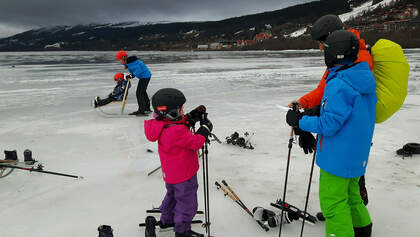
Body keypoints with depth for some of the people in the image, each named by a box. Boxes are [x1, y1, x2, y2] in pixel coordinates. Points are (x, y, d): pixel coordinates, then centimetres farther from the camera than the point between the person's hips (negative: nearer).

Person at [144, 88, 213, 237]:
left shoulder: (162, 125, -5)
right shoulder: (176, 131, -34)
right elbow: (196, 143, -27)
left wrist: (193, 116, -1)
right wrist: (206, 128, -14)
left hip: (170, 173, 10)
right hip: (184, 175, -10)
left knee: (173, 195, 31)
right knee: (187, 202, 9)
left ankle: (166, 220, 49)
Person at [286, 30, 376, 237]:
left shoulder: (338, 85, -25)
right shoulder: (364, 79, 4)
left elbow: (328, 125, -24)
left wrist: (300, 121, -13)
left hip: (338, 157, -10)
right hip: (358, 155, 10)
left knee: (332, 202, 5)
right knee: (350, 193, 27)